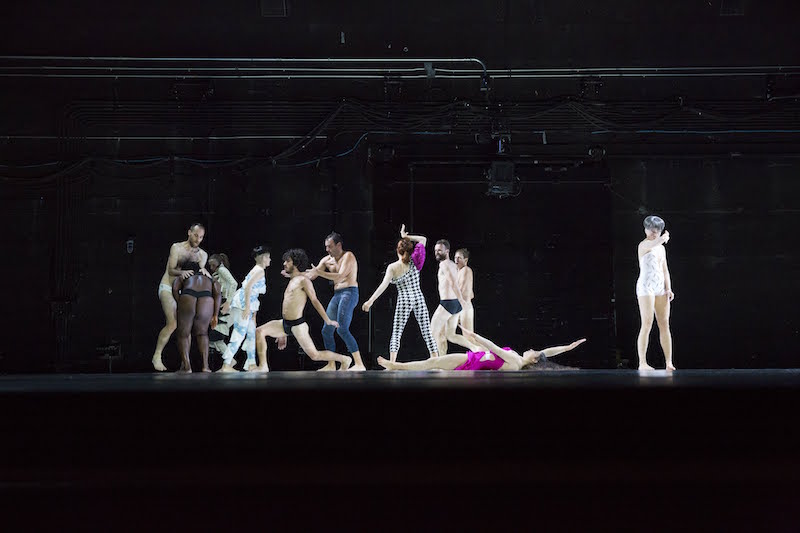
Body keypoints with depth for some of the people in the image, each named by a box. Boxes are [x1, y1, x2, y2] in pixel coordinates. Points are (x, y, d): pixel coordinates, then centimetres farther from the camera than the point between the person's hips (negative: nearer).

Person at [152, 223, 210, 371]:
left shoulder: (202, 255, 7)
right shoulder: (176, 248, -6)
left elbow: (201, 269, -3)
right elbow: (171, 270, -12)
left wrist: (203, 271, -28)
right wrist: (181, 272, -34)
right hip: (168, 288, -5)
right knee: (172, 324, -18)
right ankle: (157, 356, -7)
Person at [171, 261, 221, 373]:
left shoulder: (182, 277, 35)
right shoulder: (211, 280, 37)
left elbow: (175, 288, 11)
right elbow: (218, 293, 16)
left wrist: (180, 304, 16)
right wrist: (215, 315, 12)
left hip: (187, 300, -2)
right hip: (207, 301, 2)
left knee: (183, 334, 16)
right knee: (201, 333, 24)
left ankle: (186, 366, 2)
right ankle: (205, 365, 12)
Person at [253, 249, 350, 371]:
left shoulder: (303, 280, -8)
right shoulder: (291, 281, 19)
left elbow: (315, 301, -9)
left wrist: (328, 321, -8)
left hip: (298, 325, -8)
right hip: (285, 324, 8)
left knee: (314, 355, -8)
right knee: (259, 332, -4)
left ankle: (344, 359, 10)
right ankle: (263, 366, 0)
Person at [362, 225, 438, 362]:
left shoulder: (392, 267, -6)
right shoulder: (414, 262, -1)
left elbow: (384, 285, -17)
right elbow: (423, 239, 10)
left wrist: (370, 301, -19)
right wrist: (406, 237, 9)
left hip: (403, 300, -2)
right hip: (419, 298, 2)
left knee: (396, 333, 2)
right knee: (426, 332, 4)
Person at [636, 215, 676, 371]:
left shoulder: (662, 248, 19)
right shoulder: (644, 245, -4)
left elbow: (665, 270, 18)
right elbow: (658, 241, -30)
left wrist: (668, 288, 10)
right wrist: (665, 237, -18)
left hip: (661, 288, 7)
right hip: (646, 287, -7)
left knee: (665, 325, 3)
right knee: (647, 325, -11)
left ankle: (669, 363, 3)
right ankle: (642, 363, -10)